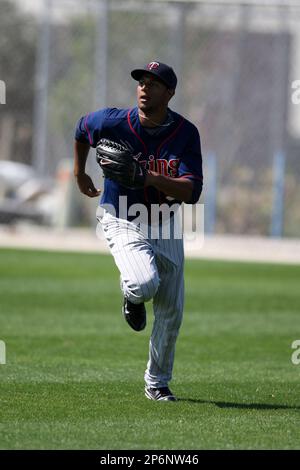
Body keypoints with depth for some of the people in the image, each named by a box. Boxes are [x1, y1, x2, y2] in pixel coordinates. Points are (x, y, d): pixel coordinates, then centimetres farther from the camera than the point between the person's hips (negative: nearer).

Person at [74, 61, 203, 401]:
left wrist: (149, 177, -36)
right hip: (124, 222, -3)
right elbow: (81, 129, 10)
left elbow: (191, 192, -22)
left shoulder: (186, 133, -13)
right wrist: (79, 174, 17)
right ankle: (131, 295, 10)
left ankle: (157, 383, 26)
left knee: (171, 311, 6)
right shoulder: (112, 123, -15)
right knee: (145, 284, -30)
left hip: (166, 226, 3)